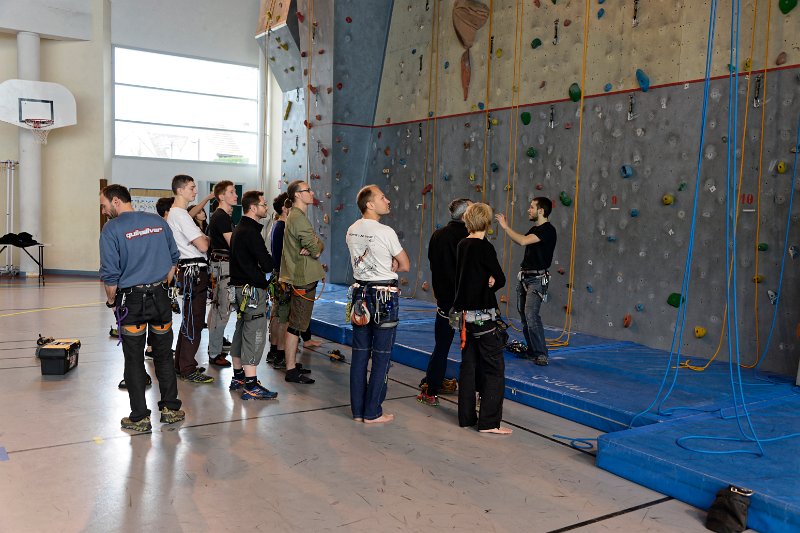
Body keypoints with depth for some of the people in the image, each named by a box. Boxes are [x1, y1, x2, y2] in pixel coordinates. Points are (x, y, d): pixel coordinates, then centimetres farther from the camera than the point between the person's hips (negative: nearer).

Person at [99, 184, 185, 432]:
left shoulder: (112, 228, -9)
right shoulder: (158, 222, 4)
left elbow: (110, 273, -11)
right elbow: (174, 258, 11)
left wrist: (111, 300, 4)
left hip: (131, 300, -4)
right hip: (160, 298, 4)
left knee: (134, 360, 6)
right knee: (164, 356, 15)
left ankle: (140, 418, 13)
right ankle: (170, 408, 23)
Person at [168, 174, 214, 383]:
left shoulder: (175, 213, 17)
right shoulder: (181, 215, -15)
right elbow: (202, 246, -19)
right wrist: (207, 239, 0)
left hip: (190, 270, 11)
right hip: (193, 270, -11)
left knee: (189, 318, 17)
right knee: (193, 321, -6)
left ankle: (181, 363, 26)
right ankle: (188, 370, -1)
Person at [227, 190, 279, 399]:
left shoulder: (239, 229, 15)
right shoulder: (251, 232, -17)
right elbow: (267, 264, -20)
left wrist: (259, 270, 7)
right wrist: (269, 266, 1)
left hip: (240, 286, 11)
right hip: (253, 288, -11)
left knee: (241, 331, 17)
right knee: (255, 334, -8)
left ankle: (238, 377, 27)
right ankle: (251, 386, -7)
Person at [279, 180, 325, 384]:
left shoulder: (296, 216, 18)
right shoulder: (299, 218, -16)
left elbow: (319, 244, 11)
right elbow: (316, 249, -19)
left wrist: (314, 247, -9)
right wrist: (315, 249, 1)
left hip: (298, 277, 11)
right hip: (303, 279, -11)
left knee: (295, 323, 16)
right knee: (296, 325, -6)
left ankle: (292, 363, 26)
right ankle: (291, 370, -2)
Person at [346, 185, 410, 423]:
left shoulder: (352, 231, 7)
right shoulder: (386, 232, -14)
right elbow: (405, 265, -5)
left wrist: (386, 265, 6)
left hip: (360, 293, 7)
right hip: (384, 296, -7)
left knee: (359, 352, 11)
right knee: (381, 355, 2)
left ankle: (358, 410, 18)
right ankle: (372, 413, 8)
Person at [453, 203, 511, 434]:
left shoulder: (462, 245, 8)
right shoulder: (484, 247, -14)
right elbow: (501, 279, -10)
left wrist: (488, 281, -5)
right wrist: (492, 282, 7)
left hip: (465, 313, 8)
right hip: (483, 315, -8)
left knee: (468, 365, 14)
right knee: (494, 368, 0)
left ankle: (466, 416, 20)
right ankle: (489, 421, 1)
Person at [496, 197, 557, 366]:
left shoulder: (548, 230, -15)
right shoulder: (534, 228, 14)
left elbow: (523, 241, -25)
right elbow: (520, 241, 24)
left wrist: (505, 226, -15)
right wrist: (506, 226, 17)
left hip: (537, 279, -9)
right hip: (524, 277, 9)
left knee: (531, 315, -19)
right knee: (524, 316, 10)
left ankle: (541, 354, -13)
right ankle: (532, 351, 21)